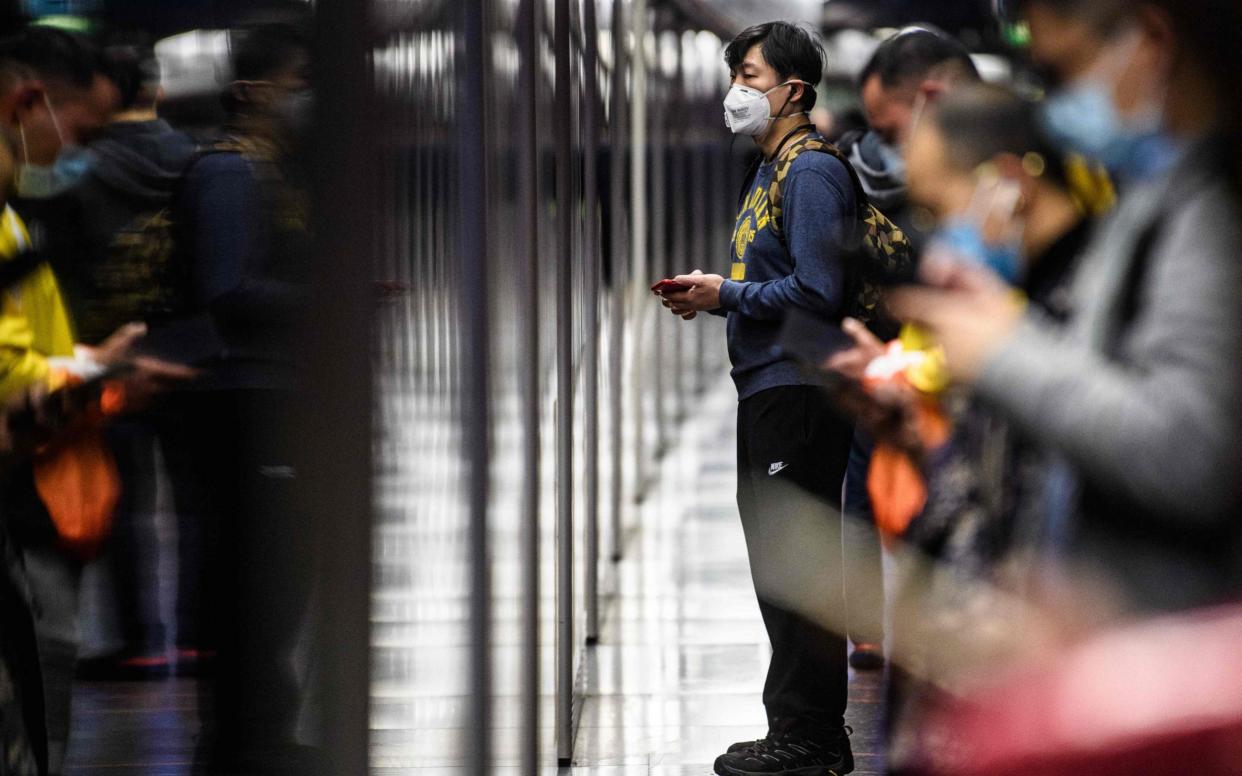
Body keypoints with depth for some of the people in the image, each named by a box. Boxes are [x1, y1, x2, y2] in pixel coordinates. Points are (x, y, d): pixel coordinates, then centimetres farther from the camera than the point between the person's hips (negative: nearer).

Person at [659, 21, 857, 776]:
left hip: (800, 393, -11)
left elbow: (816, 291, -20)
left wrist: (728, 294, -12)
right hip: (768, 387, 11)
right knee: (779, 562, 13)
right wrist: (713, 295, 8)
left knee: (798, 568, -7)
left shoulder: (812, 173, -13)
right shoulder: (770, 171, 19)